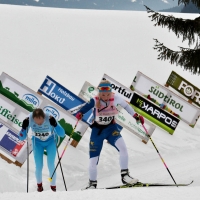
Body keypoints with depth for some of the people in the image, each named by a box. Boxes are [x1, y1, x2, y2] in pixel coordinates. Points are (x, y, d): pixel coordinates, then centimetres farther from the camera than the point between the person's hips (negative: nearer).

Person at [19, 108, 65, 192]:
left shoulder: (49, 118, -35)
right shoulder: (29, 119, -31)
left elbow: (62, 134, -33)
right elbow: (21, 138, -25)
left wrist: (55, 125, -50)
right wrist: (24, 128, -44)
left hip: (50, 142, -1)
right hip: (37, 142, 1)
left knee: (51, 166, -4)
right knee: (39, 167, -1)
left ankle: (53, 186, 21)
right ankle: (39, 184, 29)